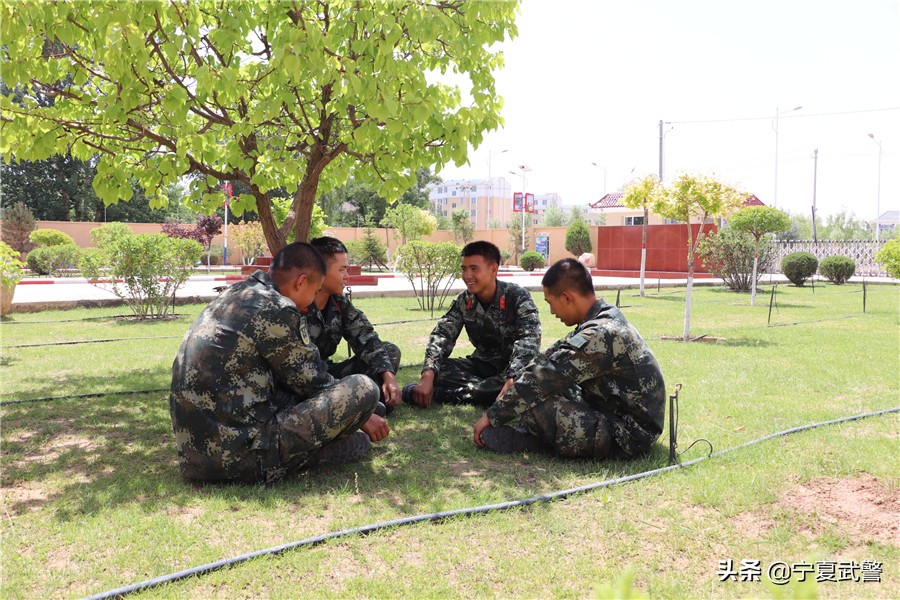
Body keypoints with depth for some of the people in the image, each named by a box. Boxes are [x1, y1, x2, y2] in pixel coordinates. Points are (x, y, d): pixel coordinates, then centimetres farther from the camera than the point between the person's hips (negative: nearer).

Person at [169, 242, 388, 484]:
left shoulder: (233, 295, 13)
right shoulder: (276, 309, -13)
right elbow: (313, 383, -3)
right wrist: (360, 411, 15)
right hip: (240, 457, -9)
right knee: (363, 388, -11)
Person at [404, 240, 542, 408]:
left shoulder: (518, 297, -16)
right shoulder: (464, 301, -2)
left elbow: (530, 339, -29)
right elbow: (442, 335, -10)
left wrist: (512, 381, -46)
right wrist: (428, 375, -29)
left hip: (513, 368, -4)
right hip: (482, 365, 4)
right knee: (437, 370, -18)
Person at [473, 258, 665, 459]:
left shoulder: (600, 335, -25)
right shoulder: (606, 318, 6)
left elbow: (544, 378, -23)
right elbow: (552, 355, 14)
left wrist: (492, 416, -14)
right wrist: (512, 385, 13)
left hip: (627, 437, -10)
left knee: (535, 404, -24)